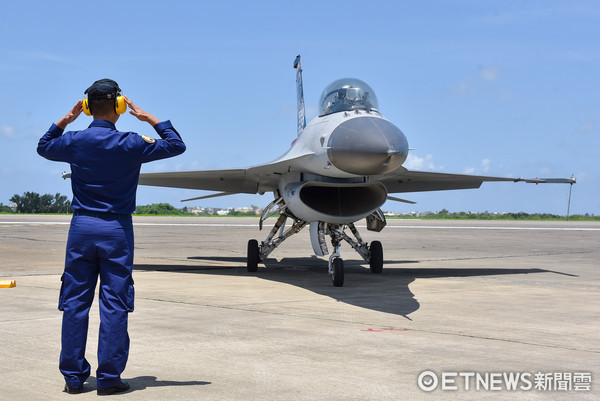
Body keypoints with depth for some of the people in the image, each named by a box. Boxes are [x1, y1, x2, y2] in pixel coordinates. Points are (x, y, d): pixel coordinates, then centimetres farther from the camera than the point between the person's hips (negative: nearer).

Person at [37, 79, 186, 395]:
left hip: (81, 227, 3)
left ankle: (73, 377, 12)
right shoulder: (130, 144, -8)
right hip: (116, 229, -2)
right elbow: (176, 145, 2)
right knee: (114, 304, 2)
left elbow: (43, 147, 22)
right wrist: (150, 119, 7)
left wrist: (65, 120, 19)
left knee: (75, 302, 8)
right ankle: (108, 377, 4)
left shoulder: (74, 141, 0)